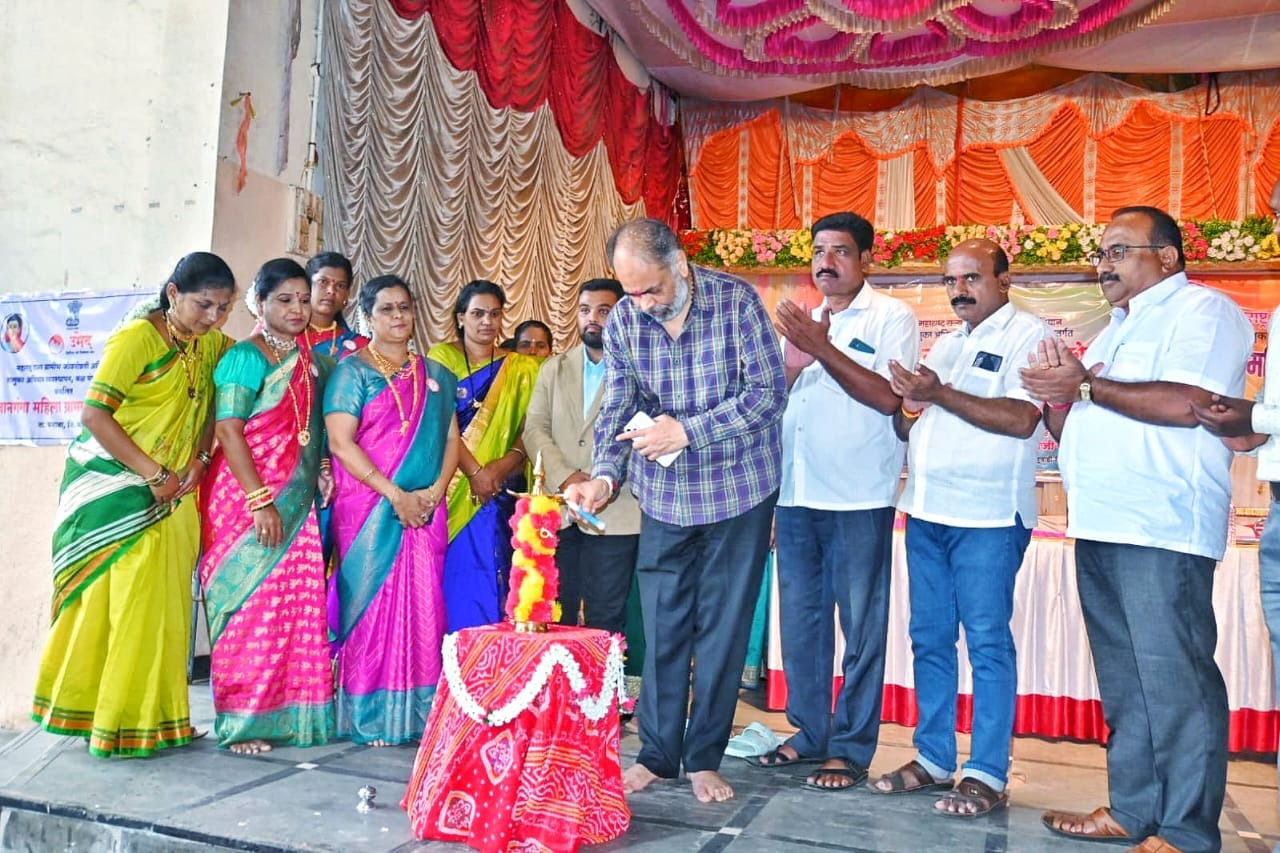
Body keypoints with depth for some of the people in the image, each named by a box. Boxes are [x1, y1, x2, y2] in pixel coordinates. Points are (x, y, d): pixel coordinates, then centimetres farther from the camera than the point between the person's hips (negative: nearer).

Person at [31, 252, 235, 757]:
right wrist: (154, 473, -17)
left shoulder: (211, 346, 6)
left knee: (161, 605, 8)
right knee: (111, 602, 0)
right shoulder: (137, 337, -12)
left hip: (172, 498, 6)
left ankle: (149, 717, 20)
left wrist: (200, 458, -1)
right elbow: (94, 413, -16)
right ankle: (107, 720, 12)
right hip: (114, 491, -6)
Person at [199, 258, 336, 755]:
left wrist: (321, 473, 3)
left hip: (296, 501, 6)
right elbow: (228, 430, -13)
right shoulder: (245, 356, -6)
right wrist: (260, 500, -19)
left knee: (298, 604, 6)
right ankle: (241, 721, 10)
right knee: (251, 604, -2)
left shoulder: (310, 362, 13)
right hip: (247, 496, -6)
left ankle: (287, 713, 17)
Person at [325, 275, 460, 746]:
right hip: (368, 507, -4)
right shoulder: (352, 371, 1)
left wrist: (436, 489, -7)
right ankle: (370, 718, 8)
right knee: (373, 602, -2)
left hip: (427, 510, 4)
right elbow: (341, 443, -9)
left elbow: (451, 436, 11)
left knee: (424, 605, 3)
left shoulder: (435, 374, 14)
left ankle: (420, 711, 13)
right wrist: (396, 495, -15)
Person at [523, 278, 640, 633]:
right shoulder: (554, 368, 16)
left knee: (605, 618, 2)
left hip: (615, 512, -3)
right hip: (557, 513, 4)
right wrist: (566, 477, -9)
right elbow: (534, 429, 7)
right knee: (555, 616, 6)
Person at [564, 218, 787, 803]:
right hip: (664, 497, 3)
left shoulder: (736, 301, -13)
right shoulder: (622, 322, -3)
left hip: (738, 490, -2)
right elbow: (617, 411, 0)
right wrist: (605, 475, -17)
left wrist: (688, 431, -22)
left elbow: (768, 391, -16)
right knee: (662, 626, 8)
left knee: (722, 628, 6)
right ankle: (658, 753, 24)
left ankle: (704, 758, 21)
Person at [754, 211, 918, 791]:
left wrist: (824, 351, -18)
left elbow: (890, 397, -14)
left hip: (858, 500, -6)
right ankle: (809, 733, 25)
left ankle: (852, 748, 14)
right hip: (795, 496, 6)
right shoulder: (803, 322, 18)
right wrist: (790, 366, -4)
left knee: (860, 627, 3)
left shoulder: (891, 318, -1)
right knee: (800, 622, 12)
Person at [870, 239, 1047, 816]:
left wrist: (941, 395, -18)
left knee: (987, 642, -1)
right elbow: (908, 425, 21)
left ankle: (987, 775, 8)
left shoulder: (1026, 335, -3)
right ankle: (933, 758, 22)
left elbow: (1022, 419, -18)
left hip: (987, 515, -7)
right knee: (929, 638, 11)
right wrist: (908, 408, -1)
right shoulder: (945, 345, 19)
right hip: (926, 510, 7)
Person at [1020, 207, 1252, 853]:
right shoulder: (1116, 330, 23)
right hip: (1100, 528, 9)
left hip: (1161, 531, -9)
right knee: (1123, 679, 13)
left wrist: (1085, 384, -9)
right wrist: (1060, 392, 0)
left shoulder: (1201, 310, -2)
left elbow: (1187, 404, -19)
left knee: (1173, 679, -5)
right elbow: (1068, 426, 22)